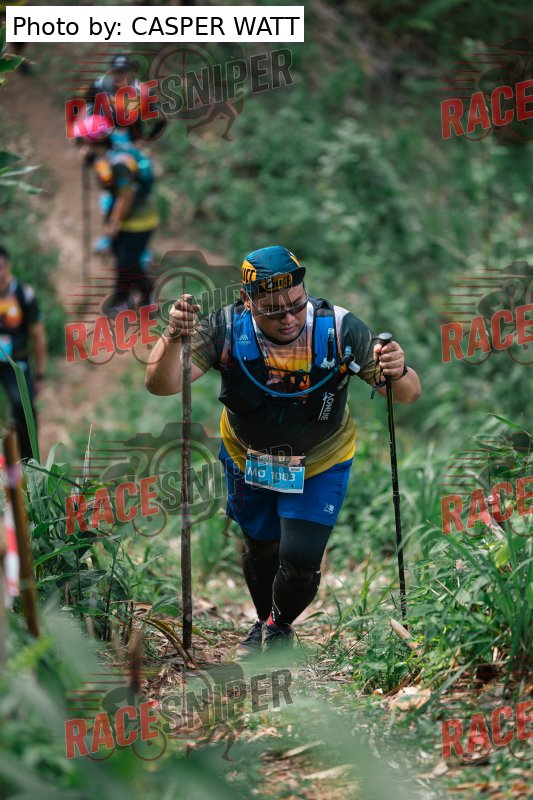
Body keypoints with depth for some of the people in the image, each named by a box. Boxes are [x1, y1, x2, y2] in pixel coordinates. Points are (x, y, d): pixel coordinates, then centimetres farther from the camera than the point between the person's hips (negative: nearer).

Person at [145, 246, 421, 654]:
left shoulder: (340, 328, -29)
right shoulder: (227, 329, -28)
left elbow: (408, 394, -24)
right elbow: (162, 385, -33)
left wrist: (399, 374, -49)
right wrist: (174, 338, -52)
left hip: (320, 464, -1)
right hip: (248, 458, 1)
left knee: (301, 559, -8)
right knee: (260, 548, 19)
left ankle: (281, 627, 27)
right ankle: (264, 622, 52)